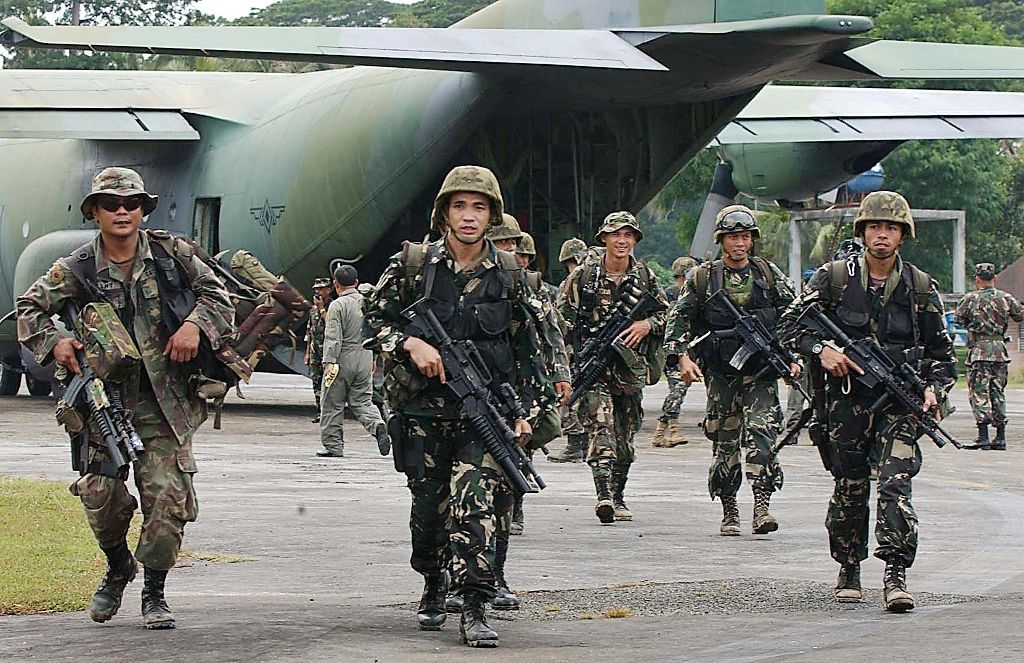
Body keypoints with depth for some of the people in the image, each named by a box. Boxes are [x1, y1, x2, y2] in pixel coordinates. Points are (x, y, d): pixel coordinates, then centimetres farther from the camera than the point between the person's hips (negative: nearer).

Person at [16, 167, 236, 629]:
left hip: (164, 404, -1)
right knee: (100, 494, -3)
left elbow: (216, 294, 8)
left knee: (166, 495, -9)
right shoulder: (77, 270, 1)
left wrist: (195, 324, -12)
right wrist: (54, 342, -9)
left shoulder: (171, 254, 2)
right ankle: (117, 567, 28)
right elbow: (29, 308, 9)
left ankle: (154, 592, 6)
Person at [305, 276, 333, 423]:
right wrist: (307, 353, 17)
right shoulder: (314, 309, 16)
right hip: (315, 351, 7)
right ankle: (320, 412, 11)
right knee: (316, 382, 6)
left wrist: (322, 309, -14)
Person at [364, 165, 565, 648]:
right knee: (428, 506, 10)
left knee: (475, 503, -17)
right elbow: (374, 318, 5)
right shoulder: (412, 264, 0)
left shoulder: (509, 274, 5)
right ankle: (433, 585, 35)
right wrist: (410, 344, -13)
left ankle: (474, 609, -19)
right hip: (424, 411, 1)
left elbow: (526, 347, 12)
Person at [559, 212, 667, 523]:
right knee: (600, 427, -19)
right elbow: (562, 314, 4)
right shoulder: (585, 274, -1)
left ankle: (618, 496, 20)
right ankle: (604, 494, -29)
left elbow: (666, 314, 14)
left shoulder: (645, 277, 7)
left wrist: (647, 324, -6)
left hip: (631, 367, 4)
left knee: (625, 433, 9)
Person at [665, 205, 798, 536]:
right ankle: (729, 513, 13)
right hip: (721, 373, 1)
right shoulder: (702, 278, 4)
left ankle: (762, 506, -22)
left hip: (761, 370, -1)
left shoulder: (770, 273, 7)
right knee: (725, 441, 3)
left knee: (761, 431, -17)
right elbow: (679, 319, 6)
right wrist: (683, 357, -7)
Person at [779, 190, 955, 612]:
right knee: (849, 487, 7)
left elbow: (941, 351, 13)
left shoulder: (921, 287, 6)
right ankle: (848, 569, 23)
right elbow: (791, 325, 5)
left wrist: (934, 388, -5)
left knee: (895, 483, -15)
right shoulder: (834, 277, 2)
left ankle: (896, 575, -20)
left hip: (900, 402, -1)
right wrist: (821, 348, -13)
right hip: (847, 399, 1)